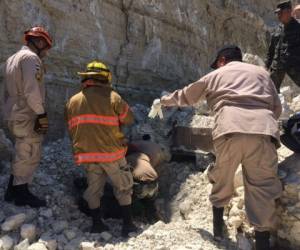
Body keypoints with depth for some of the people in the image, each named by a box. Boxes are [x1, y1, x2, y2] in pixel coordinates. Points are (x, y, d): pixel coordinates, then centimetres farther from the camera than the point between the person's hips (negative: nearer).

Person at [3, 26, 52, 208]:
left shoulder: (13, 58, 16)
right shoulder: (31, 57, -13)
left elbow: (11, 91, 16)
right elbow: (31, 91, -24)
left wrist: (12, 113, 18)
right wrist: (42, 114, -19)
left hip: (15, 116, 10)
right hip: (28, 117, -10)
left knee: (22, 155, 20)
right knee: (29, 157, 3)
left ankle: (12, 191, 29)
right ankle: (22, 194, 15)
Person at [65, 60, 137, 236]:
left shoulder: (72, 102, 5)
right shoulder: (112, 97, -8)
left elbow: (72, 130, 10)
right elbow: (129, 118, -1)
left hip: (86, 153, 4)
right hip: (111, 152, -4)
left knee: (94, 188, 19)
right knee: (123, 187, 12)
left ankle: (97, 224, 26)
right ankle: (128, 224, 18)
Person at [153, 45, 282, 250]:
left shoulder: (215, 75, 25)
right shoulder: (262, 73, 29)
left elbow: (185, 96, 34)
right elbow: (277, 108, 27)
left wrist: (163, 101, 51)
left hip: (229, 130, -1)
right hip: (263, 131, 1)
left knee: (222, 178, 19)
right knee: (262, 186, 7)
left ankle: (218, 223, 35)